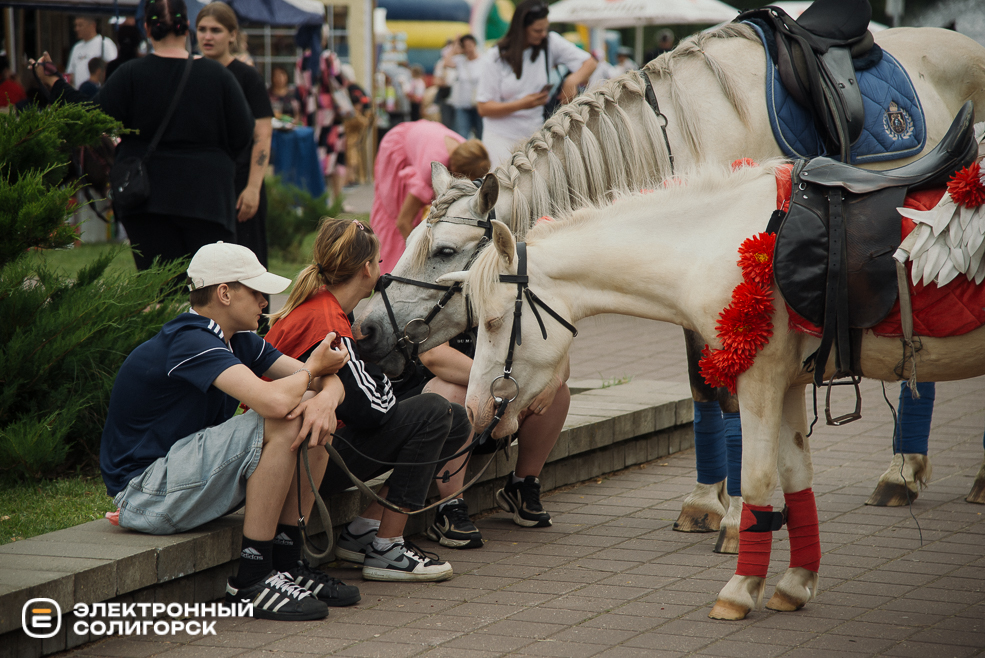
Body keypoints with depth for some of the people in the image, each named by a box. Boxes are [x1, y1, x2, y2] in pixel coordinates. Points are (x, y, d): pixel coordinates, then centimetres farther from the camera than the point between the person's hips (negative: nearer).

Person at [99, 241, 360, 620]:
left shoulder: (239, 342, 8)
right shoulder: (191, 341, -22)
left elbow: (330, 377, 7)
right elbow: (274, 401, -35)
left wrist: (326, 398, -19)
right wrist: (312, 369, -13)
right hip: (145, 496, -10)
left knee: (314, 413, 0)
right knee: (282, 423, -24)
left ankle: (286, 562, 1)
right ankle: (252, 578, -18)